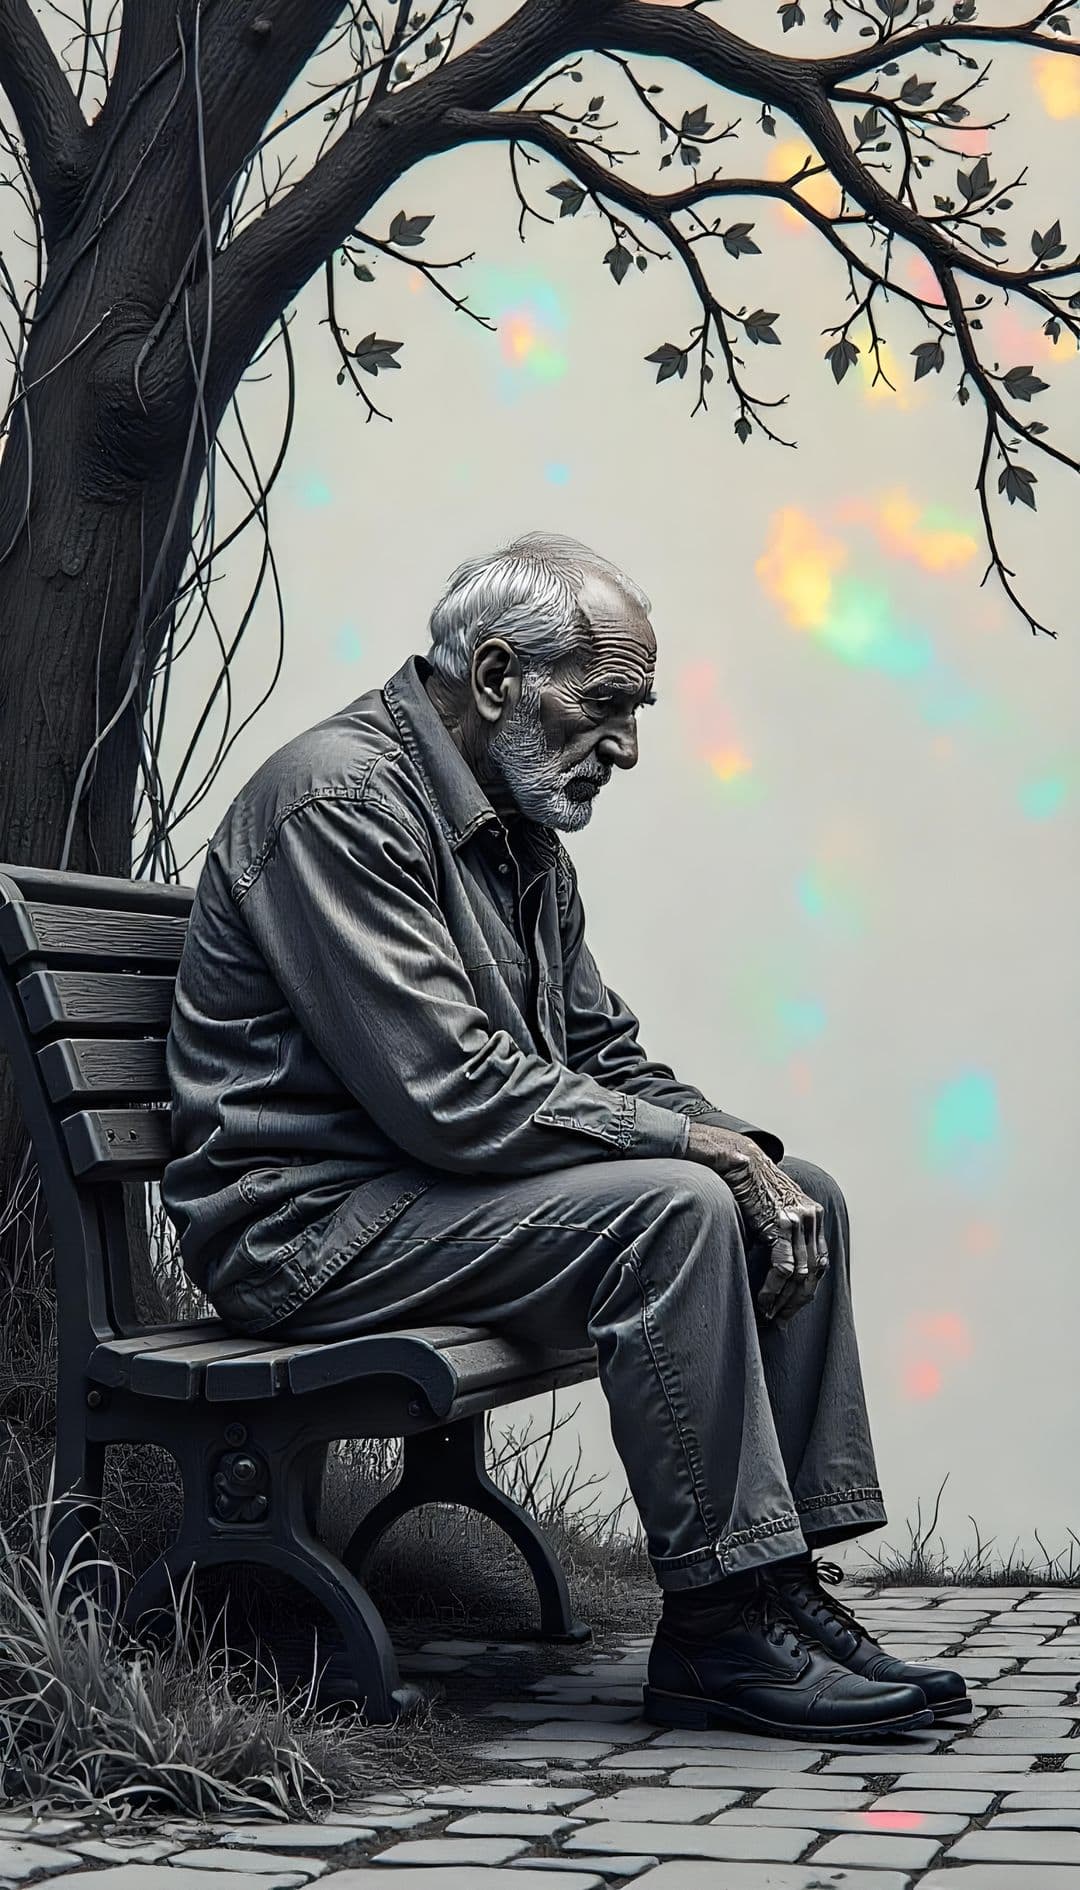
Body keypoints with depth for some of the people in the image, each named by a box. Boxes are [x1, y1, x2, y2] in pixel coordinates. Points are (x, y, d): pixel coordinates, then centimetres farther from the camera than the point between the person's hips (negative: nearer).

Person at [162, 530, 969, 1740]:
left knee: (797, 1200, 1)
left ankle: (784, 1583, 0)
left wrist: (744, 1154, -4)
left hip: (434, 1189, 10)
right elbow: (448, 1093, -26)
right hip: (307, 1221, -10)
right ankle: (714, 1631, -20)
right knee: (672, 1211, -28)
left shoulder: (520, 827, 14)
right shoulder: (341, 799, -17)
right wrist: (691, 1140, -18)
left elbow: (603, 1055, 16)